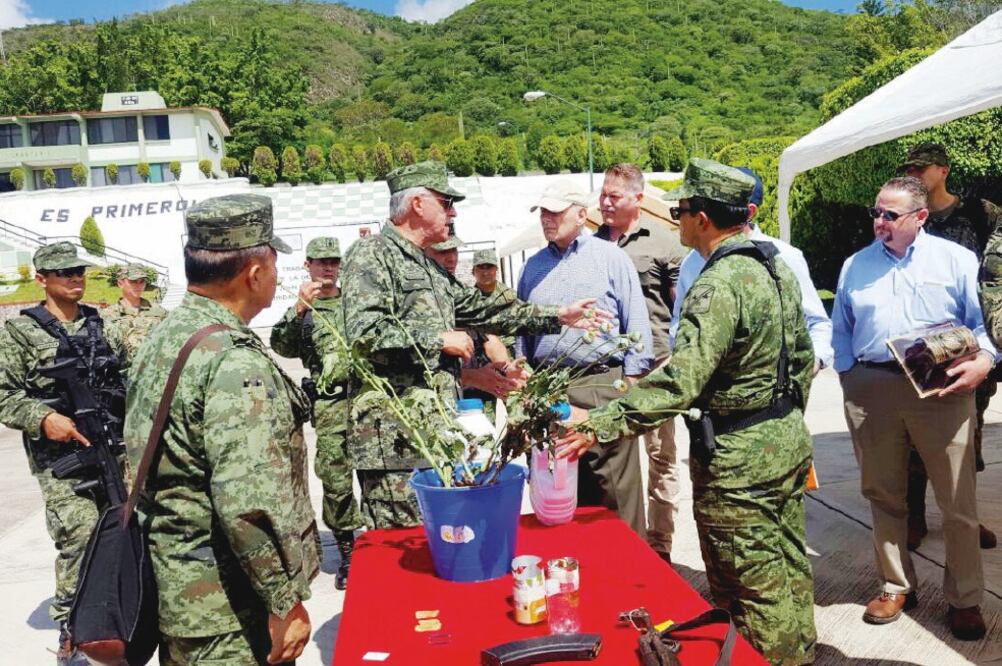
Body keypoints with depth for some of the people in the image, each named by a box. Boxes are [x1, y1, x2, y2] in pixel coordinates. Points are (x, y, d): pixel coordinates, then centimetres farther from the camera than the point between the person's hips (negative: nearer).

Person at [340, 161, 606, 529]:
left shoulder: (429, 267, 21)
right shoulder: (372, 254, -8)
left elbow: (481, 308, 24)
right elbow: (364, 331, -21)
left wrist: (558, 316, 21)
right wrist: (438, 340, -13)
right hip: (393, 434, -9)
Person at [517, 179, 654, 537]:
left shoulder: (611, 257, 4)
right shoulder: (533, 266, 17)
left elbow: (637, 324, 1)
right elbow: (521, 327, 22)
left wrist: (630, 382, -5)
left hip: (602, 384, -4)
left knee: (616, 488, -3)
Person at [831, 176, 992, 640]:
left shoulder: (955, 259, 6)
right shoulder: (855, 266, 14)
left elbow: (983, 320, 4)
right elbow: (840, 331, 18)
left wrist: (982, 361, -14)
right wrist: (850, 378, 6)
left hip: (941, 389, -2)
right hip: (871, 390, 3)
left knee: (958, 502, 2)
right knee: (884, 496, 11)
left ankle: (965, 599, 19)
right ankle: (896, 586, 27)